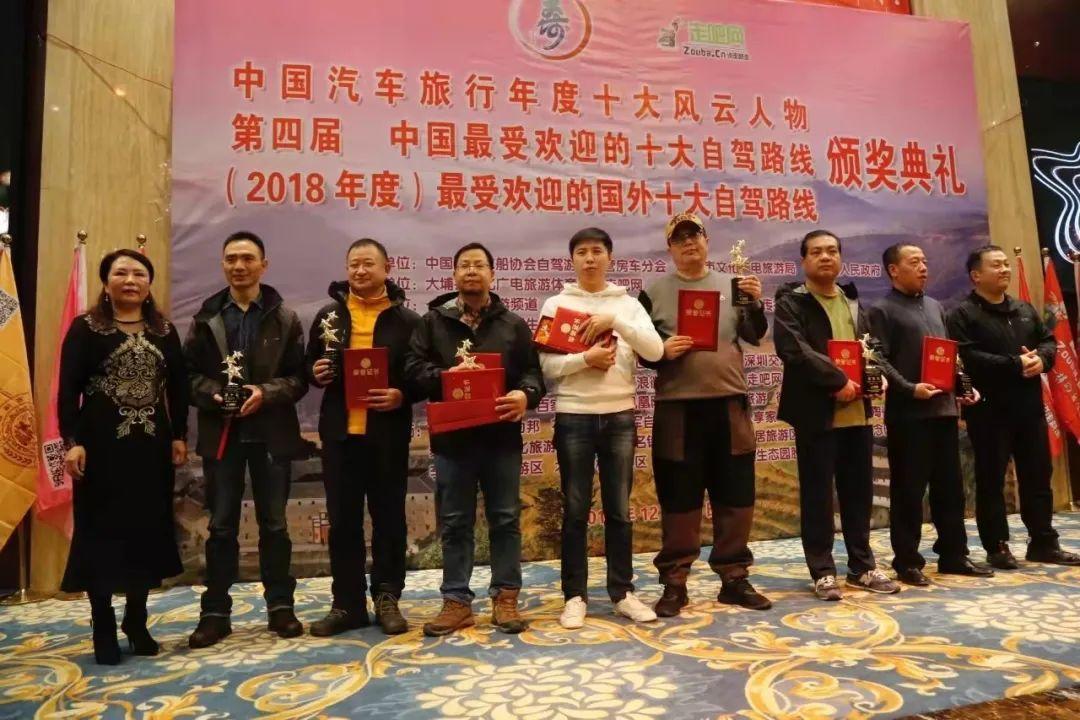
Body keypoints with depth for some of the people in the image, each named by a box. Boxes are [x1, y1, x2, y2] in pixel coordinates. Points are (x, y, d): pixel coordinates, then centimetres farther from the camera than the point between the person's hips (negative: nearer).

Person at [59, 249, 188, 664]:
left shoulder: (164, 330, 9)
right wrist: (72, 441, -14)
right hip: (102, 443, -3)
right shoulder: (86, 328, 0)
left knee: (148, 530, 7)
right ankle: (104, 629, 15)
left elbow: (178, 386, 10)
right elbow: (68, 389, -5)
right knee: (100, 531, 2)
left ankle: (137, 622, 22)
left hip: (152, 443, 3)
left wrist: (179, 436, 4)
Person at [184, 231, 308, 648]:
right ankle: (216, 612, 19)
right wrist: (214, 395, -15)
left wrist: (265, 393, -18)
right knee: (221, 525, 8)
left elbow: (299, 376, -2)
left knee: (274, 523, 8)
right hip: (221, 432, 1)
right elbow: (189, 372, 4)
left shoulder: (284, 318, 3)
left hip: (271, 432, -1)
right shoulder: (205, 317, 8)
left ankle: (280, 606, 19)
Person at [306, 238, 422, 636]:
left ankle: (387, 599, 21)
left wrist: (402, 396, -17)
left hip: (388, 432, -2)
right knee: (343, 520, 8)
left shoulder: (406, 319, 1)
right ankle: (347, 603, 20)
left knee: (388, 517, 7)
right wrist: (316, 373, -6)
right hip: (340, 431, 2)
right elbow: (309, 365, 16)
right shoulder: (328, 314, 9)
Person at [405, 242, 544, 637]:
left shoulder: (513, 324, 10)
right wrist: (446, 376, -19)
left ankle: (505, 597, 20)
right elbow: (414, 367, 0)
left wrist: (525, 395, -18)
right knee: (455, 522, 7)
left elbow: (533, 371, 4)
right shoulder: (433, 321, 8)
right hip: (452, 436, 0)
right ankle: (457, 602, 18)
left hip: (502, 435, 1)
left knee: (505, 518, 7)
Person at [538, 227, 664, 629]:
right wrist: (585, 359, -18)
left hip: (620, 415, 2)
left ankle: (622, 592, 20)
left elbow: (655, 351, -7)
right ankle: (575, 596, 14)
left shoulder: (627, 304, 7)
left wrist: (615, 320, -14)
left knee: (619, 509, 9)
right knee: (576, 510, 4)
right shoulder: (556, 304, 3)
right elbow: (545, 364, -5)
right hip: (573, 416, -1)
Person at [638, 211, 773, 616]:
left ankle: (734, 578, 23)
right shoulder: (654, 292, 4)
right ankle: (674, 583, 15)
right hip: (677, 407, -2)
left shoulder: (731, 285, 10)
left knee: (735, 496, 9)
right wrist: (663, 351, -16)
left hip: (729, 404, 3)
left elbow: (755, 336, 4)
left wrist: (755, 303, -13)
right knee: (679, 499, 4)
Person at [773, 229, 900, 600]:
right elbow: (794, 350, -17)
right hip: (816, 412, -6)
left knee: (859, 490, 13)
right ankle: (823, 571, 12)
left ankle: (862, 566, 26)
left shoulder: (853, 301, 18)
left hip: (857, 410, 6)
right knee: (817, 494, 1)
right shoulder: (791, 302, -3)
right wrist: (838, 381, -18)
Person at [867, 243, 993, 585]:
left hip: (944, 407, 7)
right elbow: (879, 361, -11)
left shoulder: (935, 307, 19)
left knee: (950, 486, 12)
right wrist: (910, 389, -21)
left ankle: (953, 554, 24)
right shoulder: (881, 311, -3)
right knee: (908, 489, -1)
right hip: (908, 412, -7)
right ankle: (907, 561, 9)